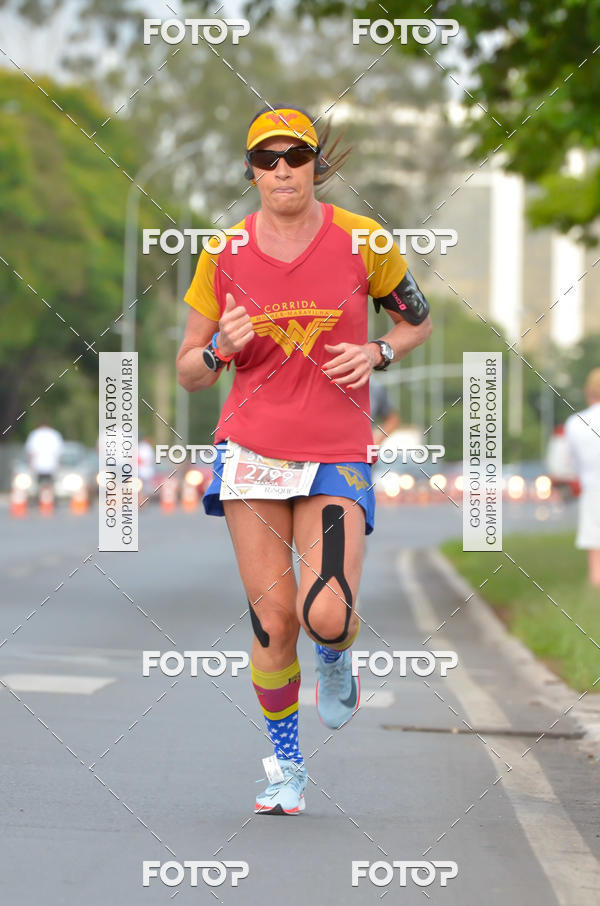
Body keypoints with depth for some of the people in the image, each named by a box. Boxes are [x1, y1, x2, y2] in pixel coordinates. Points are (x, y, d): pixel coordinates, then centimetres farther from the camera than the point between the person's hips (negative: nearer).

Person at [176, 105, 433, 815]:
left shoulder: (361, 240, -3)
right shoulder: (224, 255, 0)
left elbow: (419, 319, 14)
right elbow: (189, 372, 6)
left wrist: (378, 352, -7)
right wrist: (220, 349, -16)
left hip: (338, 457, -1)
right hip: (253, 450, 1)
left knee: (327, 617, -17)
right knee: (273, 621, -4)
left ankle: (335, 659, 22)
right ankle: (285, 764, 19)